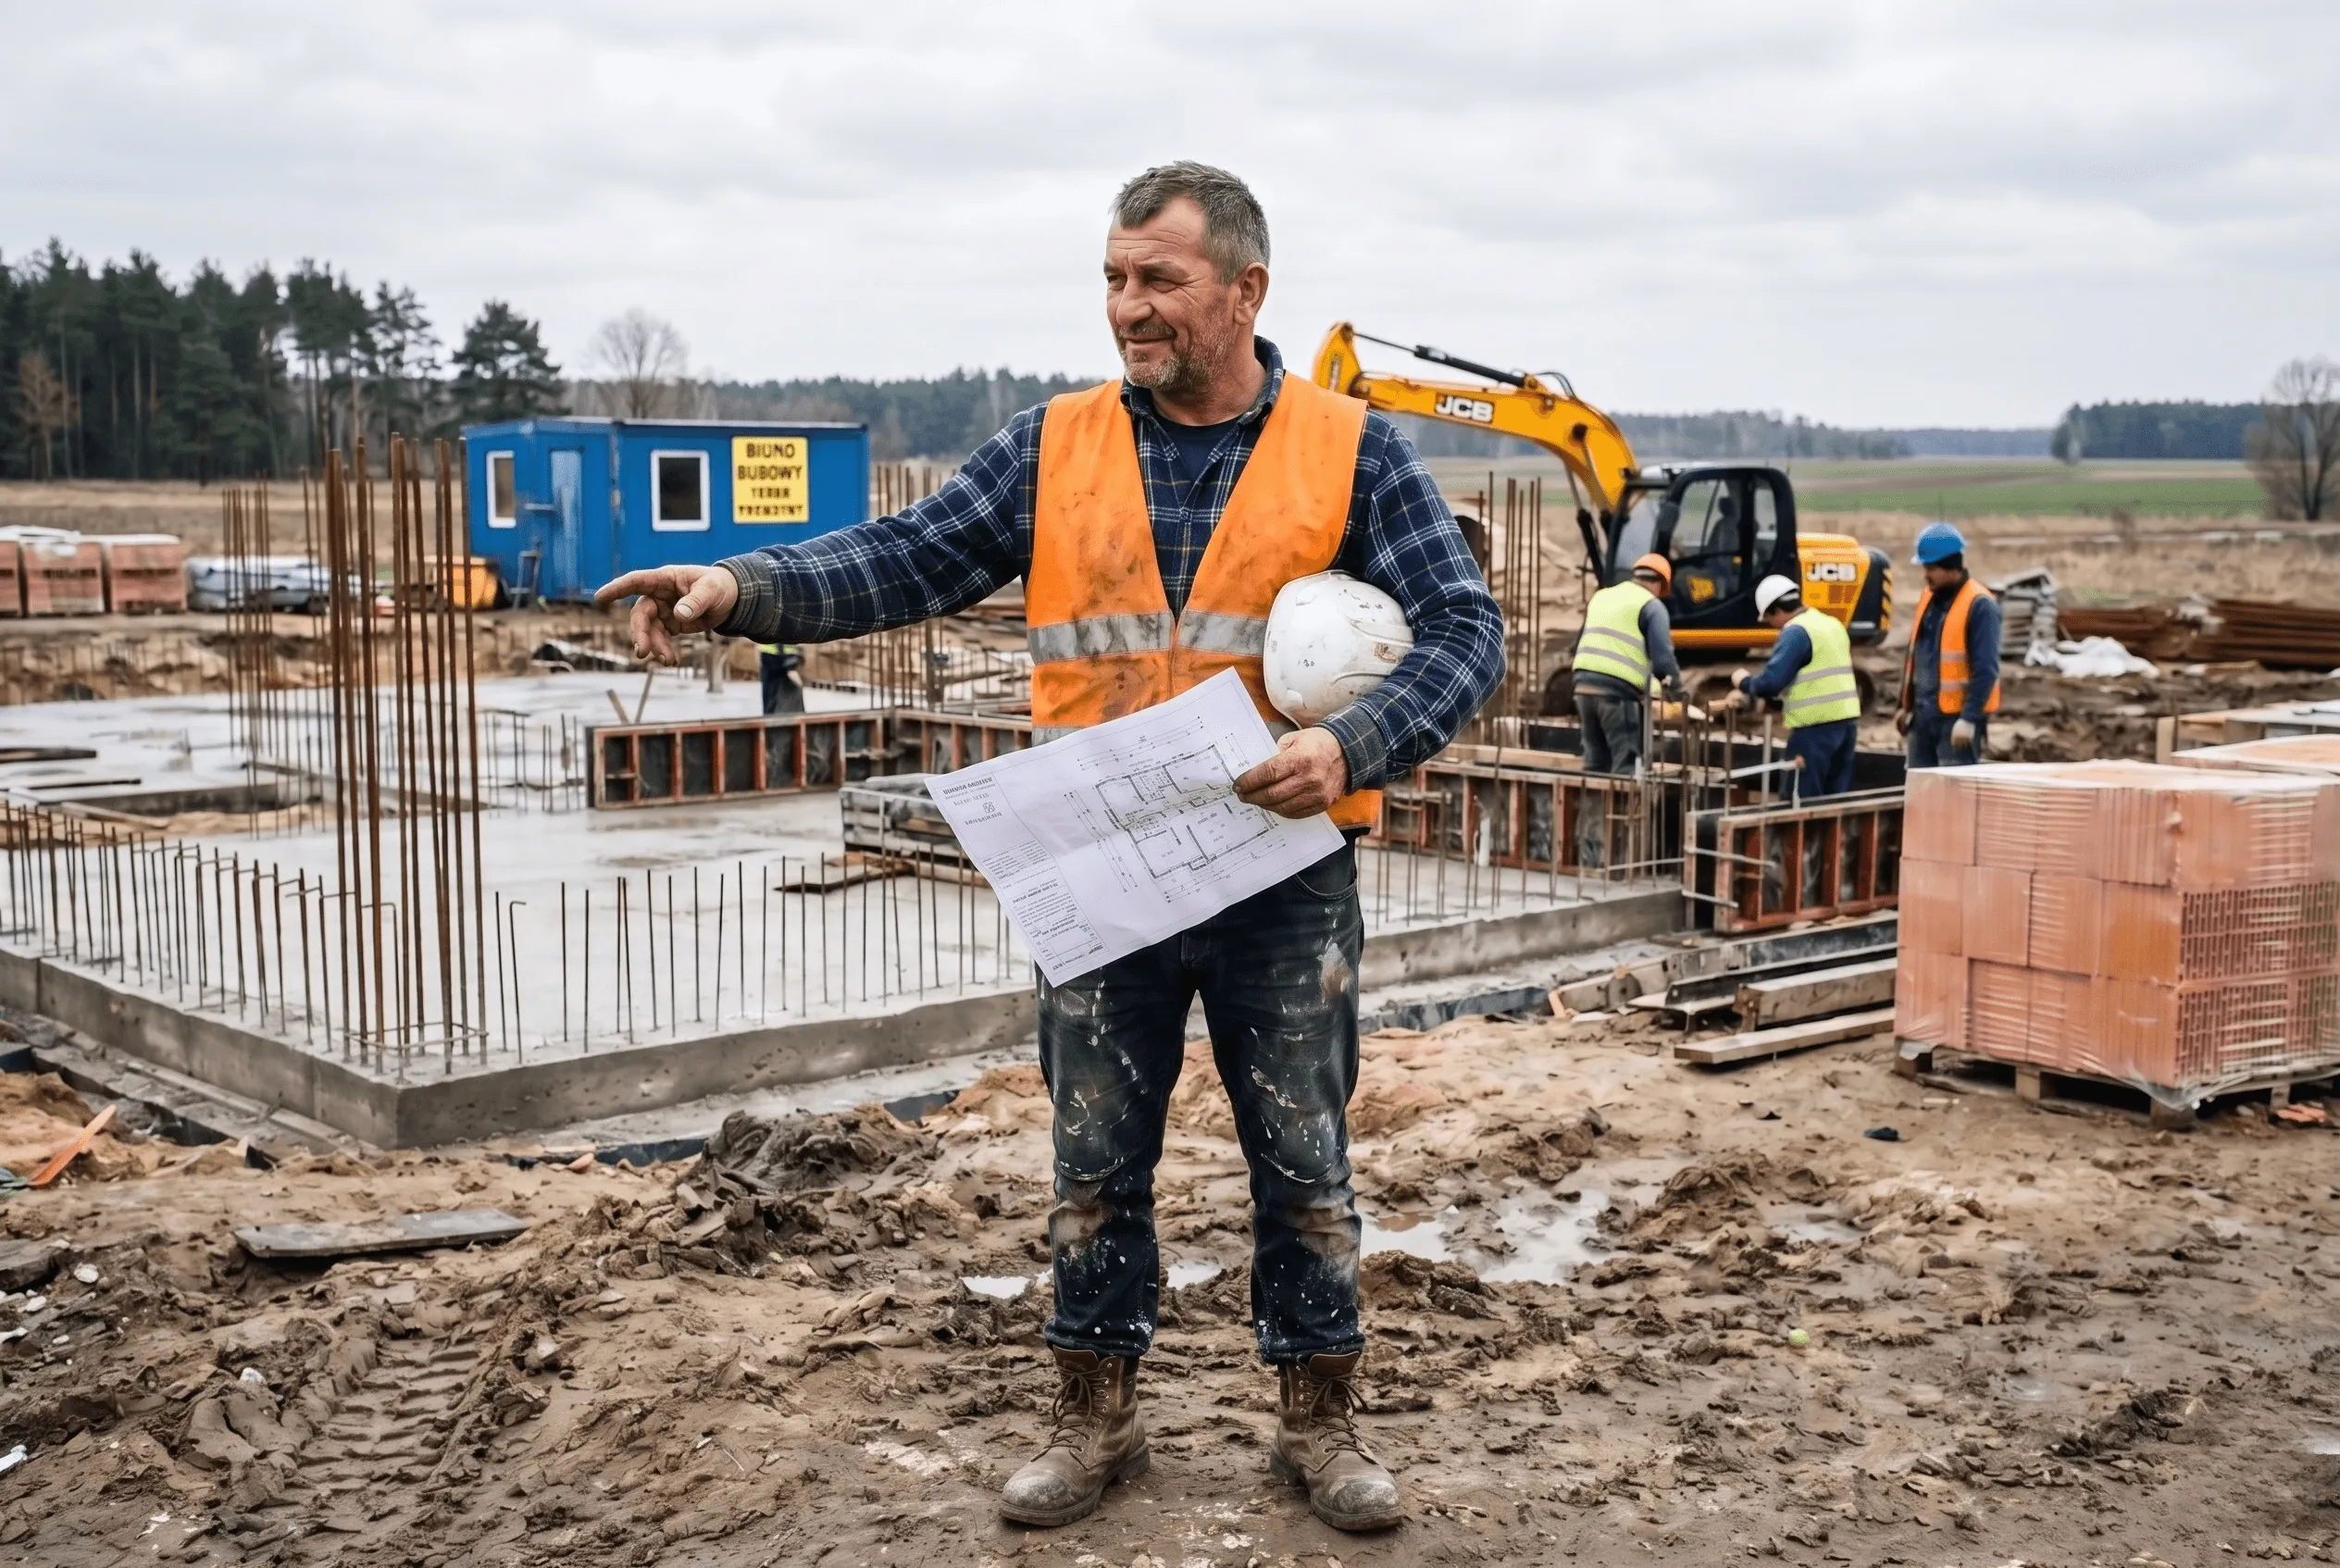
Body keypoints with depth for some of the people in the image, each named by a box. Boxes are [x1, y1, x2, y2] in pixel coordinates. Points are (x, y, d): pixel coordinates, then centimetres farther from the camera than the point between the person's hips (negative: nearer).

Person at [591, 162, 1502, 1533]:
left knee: (1306, 1164, 10)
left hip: (1284, 881, -2)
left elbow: (1464, 630, -8)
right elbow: (907, 560, -1)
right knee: (1097, 1163, 13)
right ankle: (1098, 1417, 31)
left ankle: (1321, 1420, 29)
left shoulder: (1353, 450, -3)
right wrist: (744, 589, -18)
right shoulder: (1055, 449, 4)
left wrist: (1353, 747, -25)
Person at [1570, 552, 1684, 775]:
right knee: (1626, 763, -5)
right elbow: (1662, 657, -7)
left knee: (1596, 763, 13)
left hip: (1584, 684, 7)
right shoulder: (1652, 606, 1)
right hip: (1618, 690, -7)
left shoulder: (1601, 597, 23)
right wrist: (1676, 690, 10)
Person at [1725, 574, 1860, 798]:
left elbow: (1771, 681, -18)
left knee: (1805, 801, -2)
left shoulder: (1796, 631, -11)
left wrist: (1744, 683, 3)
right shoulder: (1833, 625, 17)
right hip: (1846, 720, 9)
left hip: (1816, 725, -9)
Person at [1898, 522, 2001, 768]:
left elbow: (1986, 670, -18)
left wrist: (1969, 719, -23)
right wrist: (1905, 705, 17)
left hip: (1957, 718, -8)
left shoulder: (1979, 606, -13)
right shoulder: (1928, 598, 11)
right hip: (1923, 715, 8)